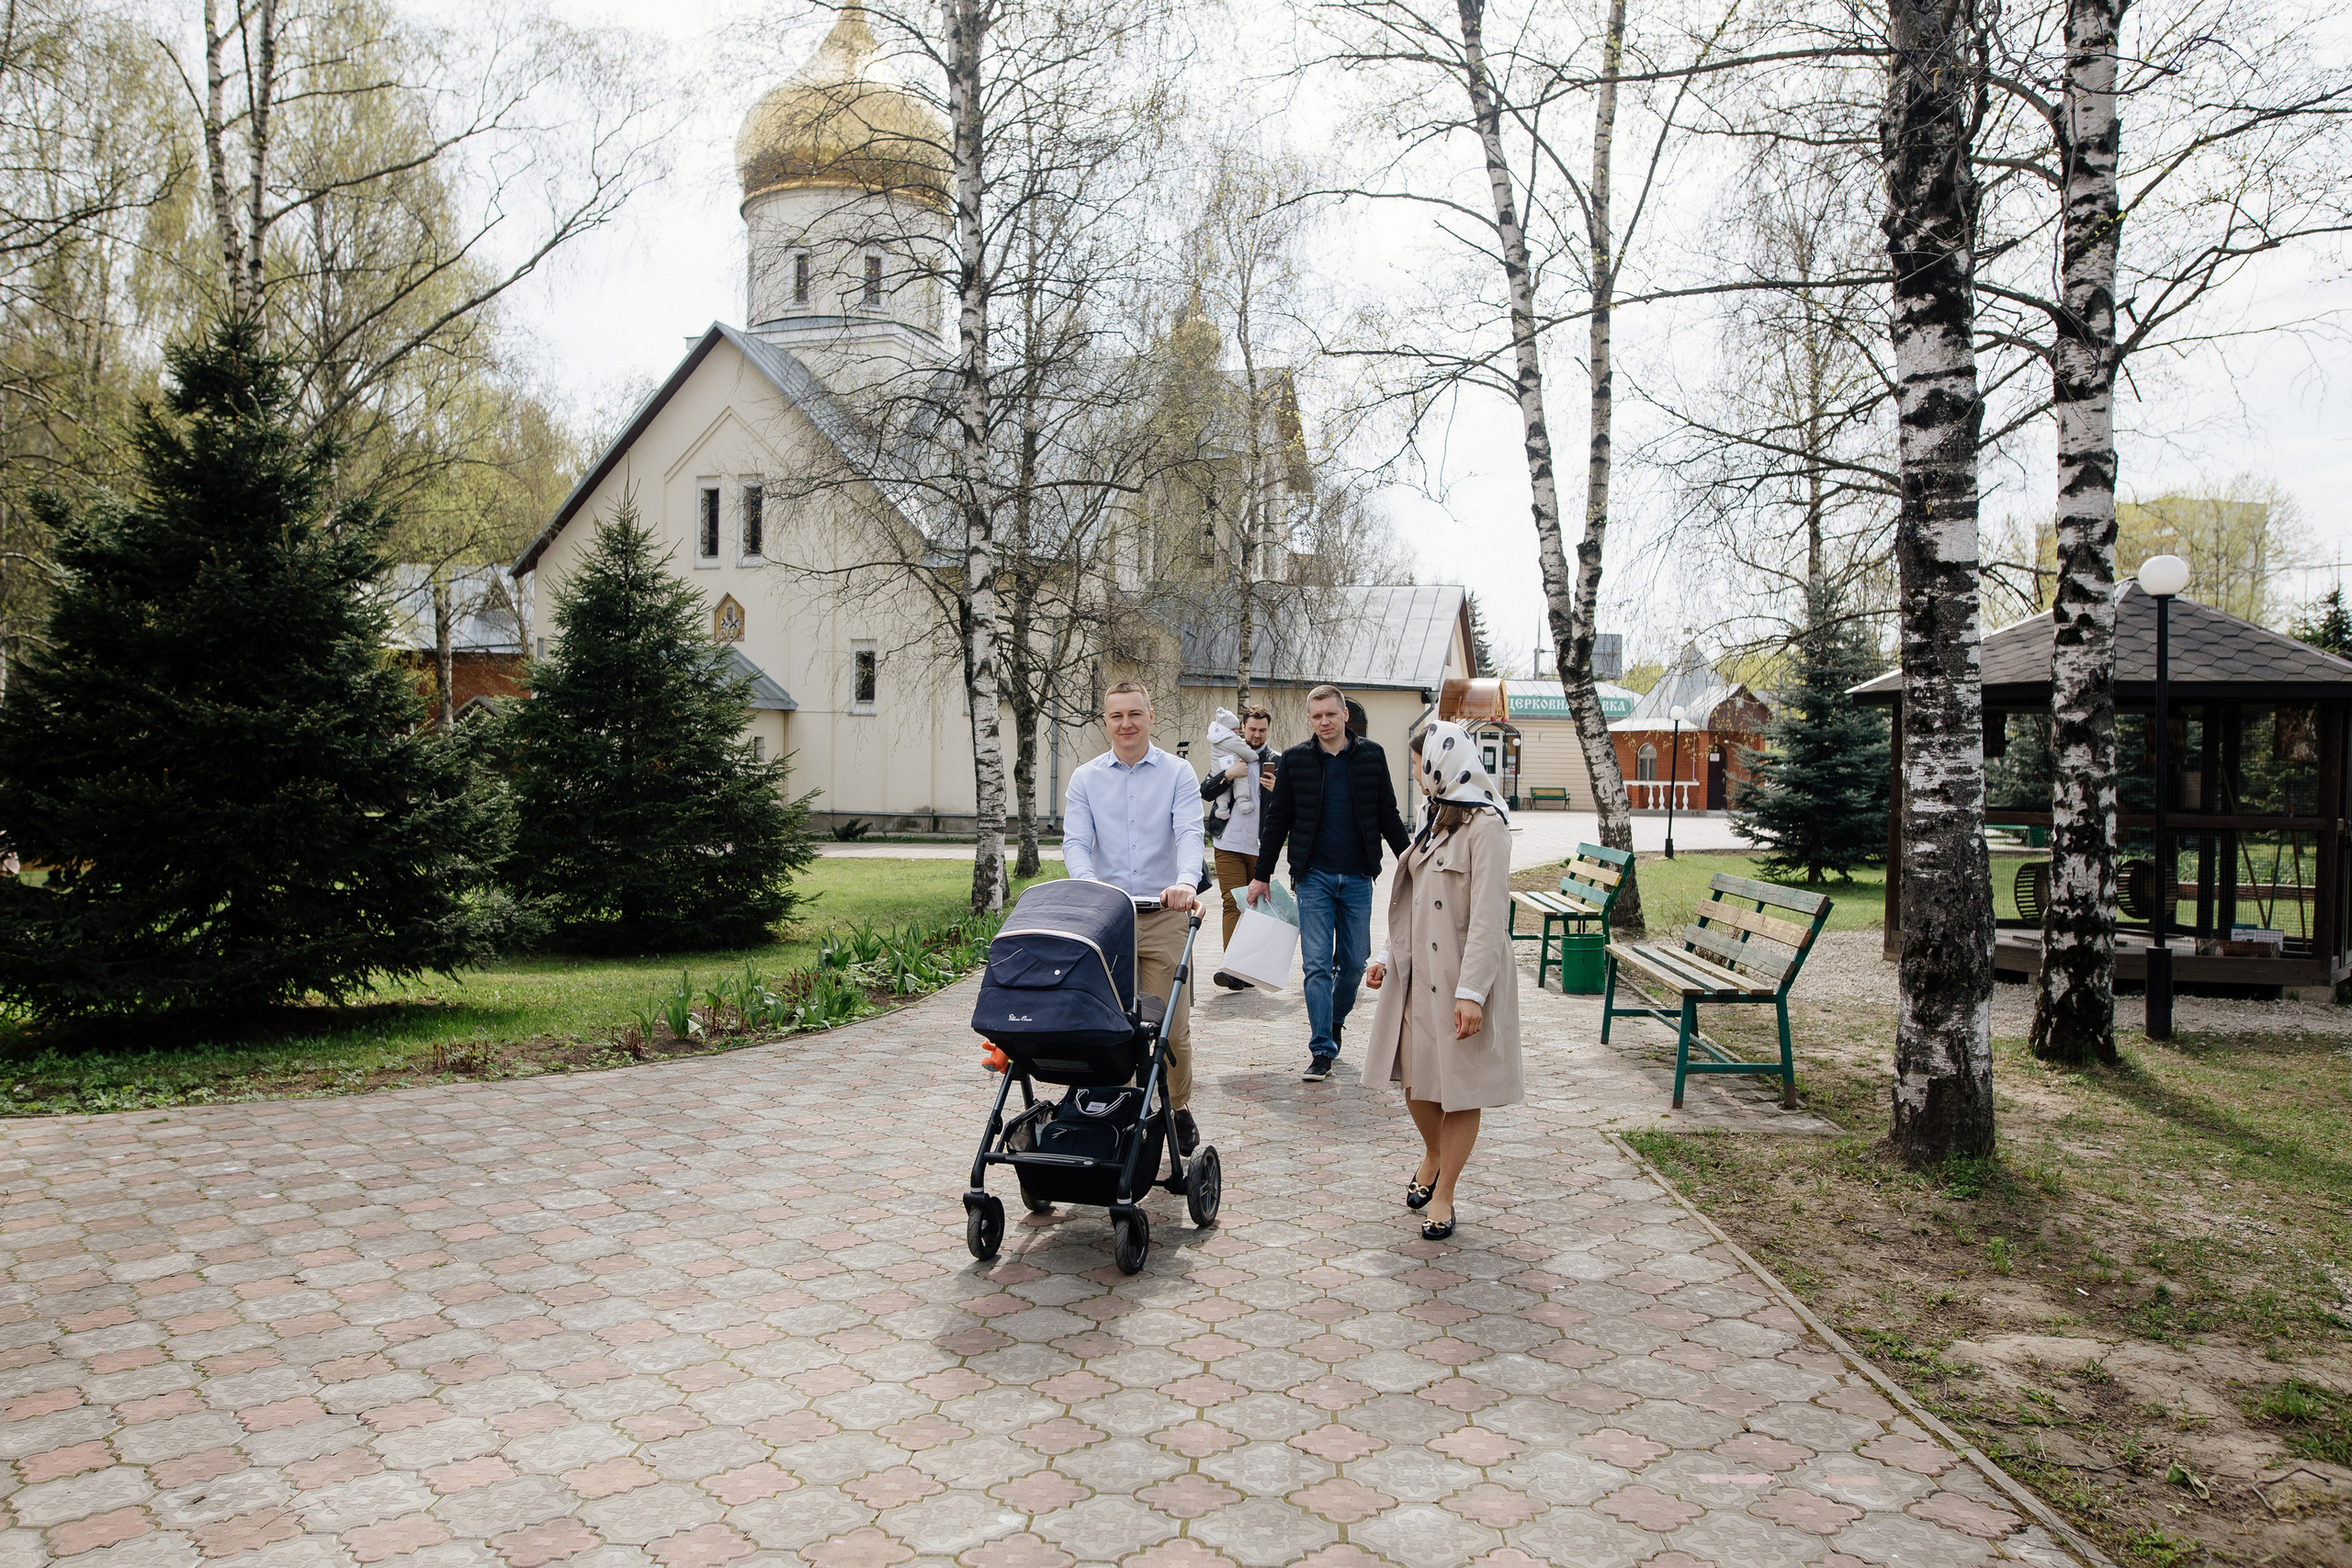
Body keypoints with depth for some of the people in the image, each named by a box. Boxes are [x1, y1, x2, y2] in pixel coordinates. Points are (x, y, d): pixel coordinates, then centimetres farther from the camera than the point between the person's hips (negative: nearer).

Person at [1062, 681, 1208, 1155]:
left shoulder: (1178, 773, 2)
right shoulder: (1085, 778, 7)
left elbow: (1189, 833, -12)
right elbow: (1075, 841, -4)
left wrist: (1187, 880, -32)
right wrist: (1090, 884, -25)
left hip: (1164, 916, -1)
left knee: (1172, 1025, 2)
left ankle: (1179, 1108, 22)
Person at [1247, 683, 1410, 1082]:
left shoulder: (1371, 756, 3)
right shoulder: (1295, 760, 2)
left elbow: (1388, 816, 10)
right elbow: (1277, 820, 7)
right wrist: (1262, 876, 6)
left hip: (1358, 877, 1)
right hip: (1314, 876, -1)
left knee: (1354, 962, 7)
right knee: (1317, 965, -5)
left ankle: (1335, 1020, 33)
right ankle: (1321, 1050, -2)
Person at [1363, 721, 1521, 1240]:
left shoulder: (1484, 824, -14)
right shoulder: (1437, 817, 14)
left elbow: (1488, 914, -20)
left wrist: (1471, 990, -23)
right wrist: (1388, 956, 13)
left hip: (1460, 976, -8)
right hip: (1419, 973, 8)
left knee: (1460, 1088, 3)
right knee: (1415, 1077, 12)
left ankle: (1443, 1195, 14)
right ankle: (1433, 1155, 38)